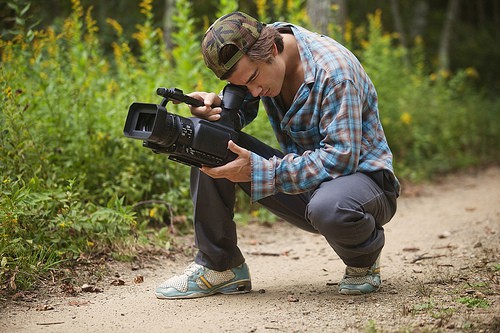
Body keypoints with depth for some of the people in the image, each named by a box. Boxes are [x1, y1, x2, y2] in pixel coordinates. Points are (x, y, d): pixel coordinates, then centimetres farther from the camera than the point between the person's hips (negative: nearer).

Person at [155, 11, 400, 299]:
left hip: (360, 175, -6)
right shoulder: (252, 59, -5)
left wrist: (259, 170, -35)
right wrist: (215, 106, -23)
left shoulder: (333, 71, -26)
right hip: (305, 173, 6)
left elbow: (341, 157, -30)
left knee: (327, 207, -43)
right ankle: (217, 267, -5)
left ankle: (364, 260, -6)